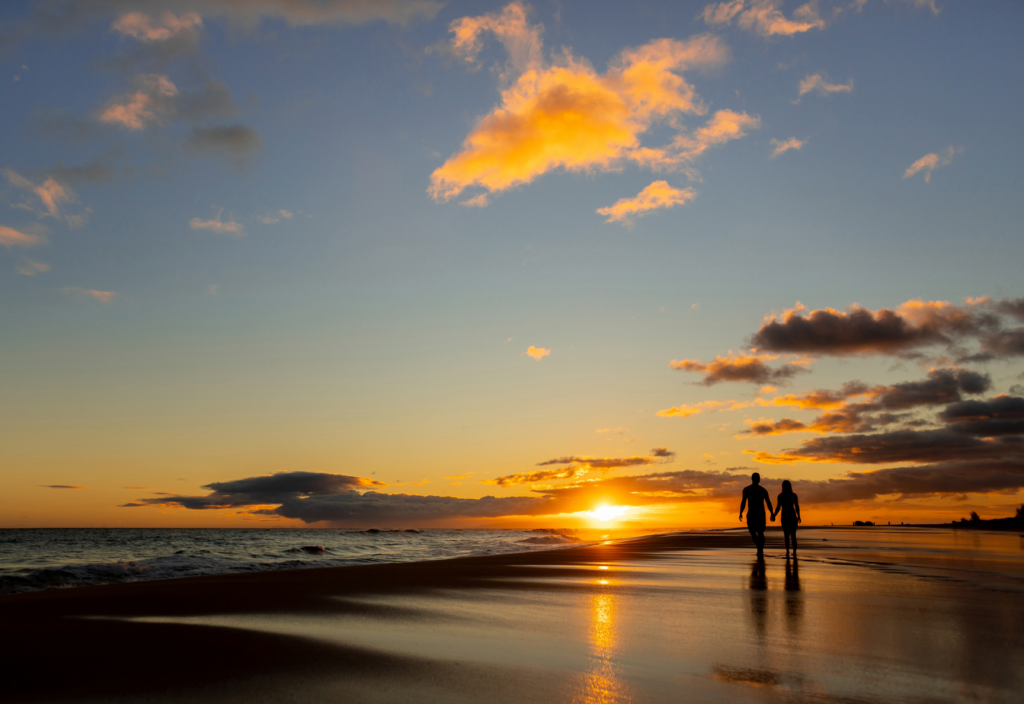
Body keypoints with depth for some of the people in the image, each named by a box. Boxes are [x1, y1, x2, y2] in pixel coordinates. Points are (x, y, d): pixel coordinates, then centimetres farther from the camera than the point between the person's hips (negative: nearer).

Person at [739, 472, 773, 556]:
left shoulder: (746, 489, -2)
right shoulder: (763, 490, 2)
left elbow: (743, 502, -9)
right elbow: (768, 503, -1)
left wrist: (741, 513, -1)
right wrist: (772, 514, 6)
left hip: (751, 514, -2)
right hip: (761, 514, 2)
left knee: (753, 532, 9)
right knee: (760, 533, 16)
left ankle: (759, 547, -16)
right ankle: (760, 551, 10)